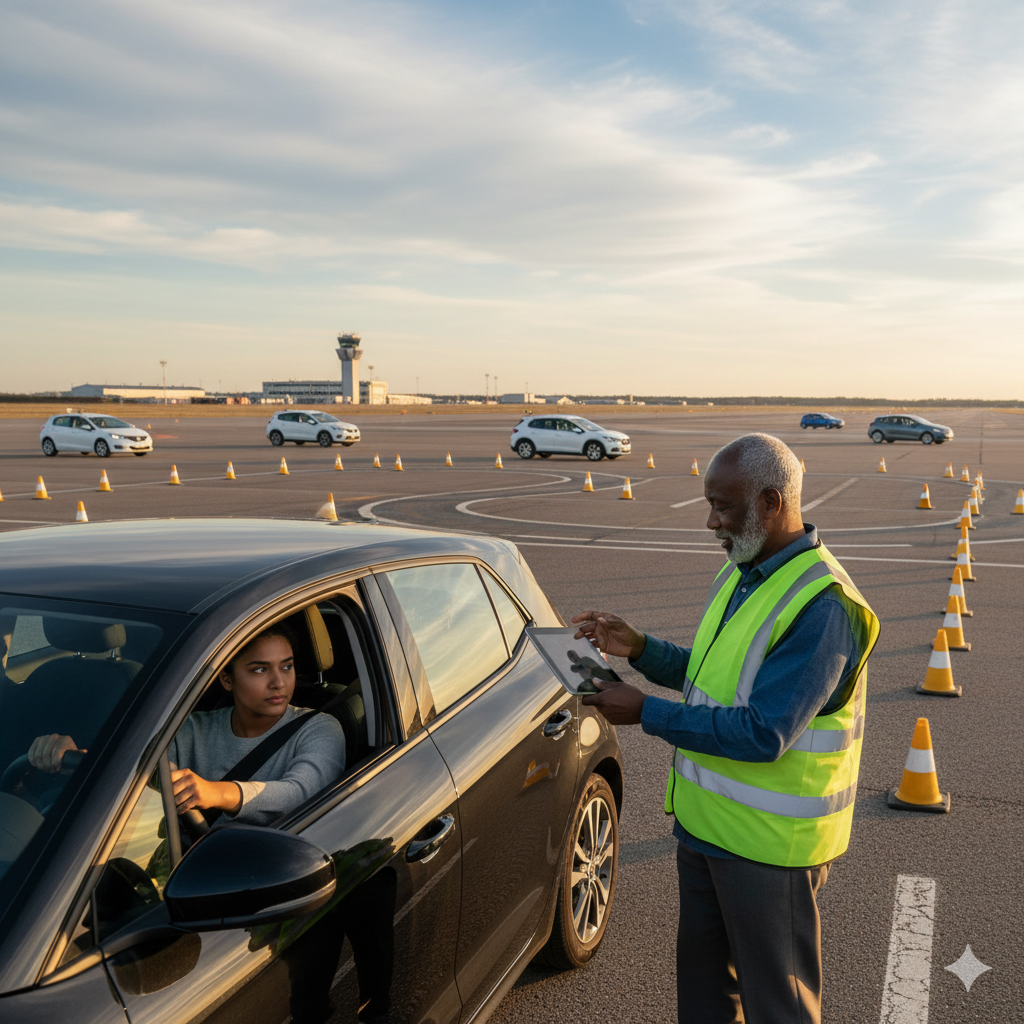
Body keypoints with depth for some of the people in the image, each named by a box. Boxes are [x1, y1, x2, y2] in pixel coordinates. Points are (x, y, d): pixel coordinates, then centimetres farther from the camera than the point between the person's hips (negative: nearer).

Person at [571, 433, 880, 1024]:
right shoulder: (740, 575, 5)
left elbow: (762, 735, -29)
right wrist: (638, 648, 0)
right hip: (705, 821, 9)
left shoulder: (822, 607, -25)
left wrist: (647, 713, -24)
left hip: (768, 842, -8)